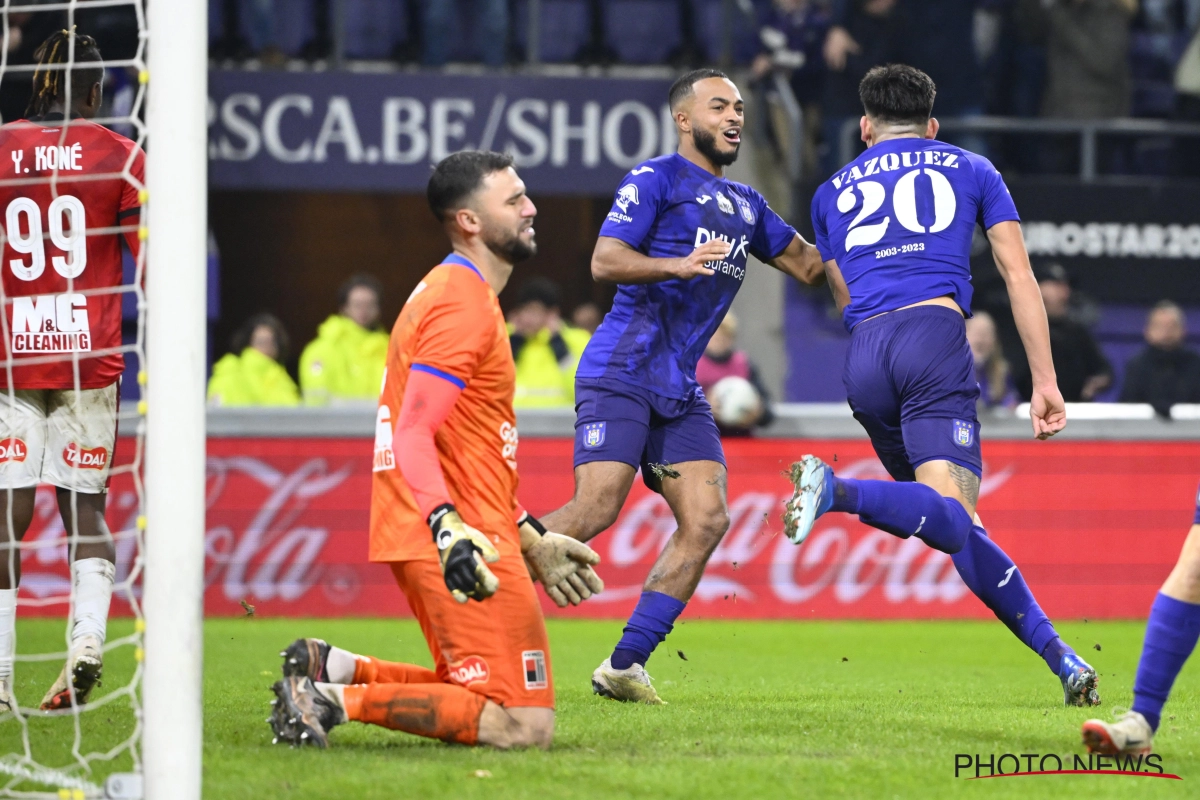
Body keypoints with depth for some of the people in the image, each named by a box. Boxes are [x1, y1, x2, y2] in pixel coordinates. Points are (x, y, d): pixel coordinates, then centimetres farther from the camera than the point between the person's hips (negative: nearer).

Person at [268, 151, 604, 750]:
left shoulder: (450, 293, 21)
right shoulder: (463, 304, -12)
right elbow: (414, 435, -23)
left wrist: (530, 538, 30)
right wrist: (449, 529, -37)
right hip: (458, 547, -10)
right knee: (523, 725, -15)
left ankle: (333, 670, 6)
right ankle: (336, 700, -17)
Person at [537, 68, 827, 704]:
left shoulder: (744, 205, 21)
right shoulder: (655, 178, -1)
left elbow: (811, 265, 26)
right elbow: (604, 260, -12)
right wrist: (678, 265, -27)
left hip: (679, 389, 7)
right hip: (621, 371, -7)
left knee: (706, 520, -8)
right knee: (596, 510, -20)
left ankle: (625, 665, -5)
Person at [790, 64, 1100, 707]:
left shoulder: (834, 192, 27)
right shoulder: (969, 169, 21)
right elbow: (1018, 276, 14)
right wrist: (1045, 382, 13)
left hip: (863, 354, 4)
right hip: (935, 335, -4)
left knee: (951, 522, 11)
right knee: (950, 518, -17)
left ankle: (1057, 654, 3)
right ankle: (838, 491, -43)